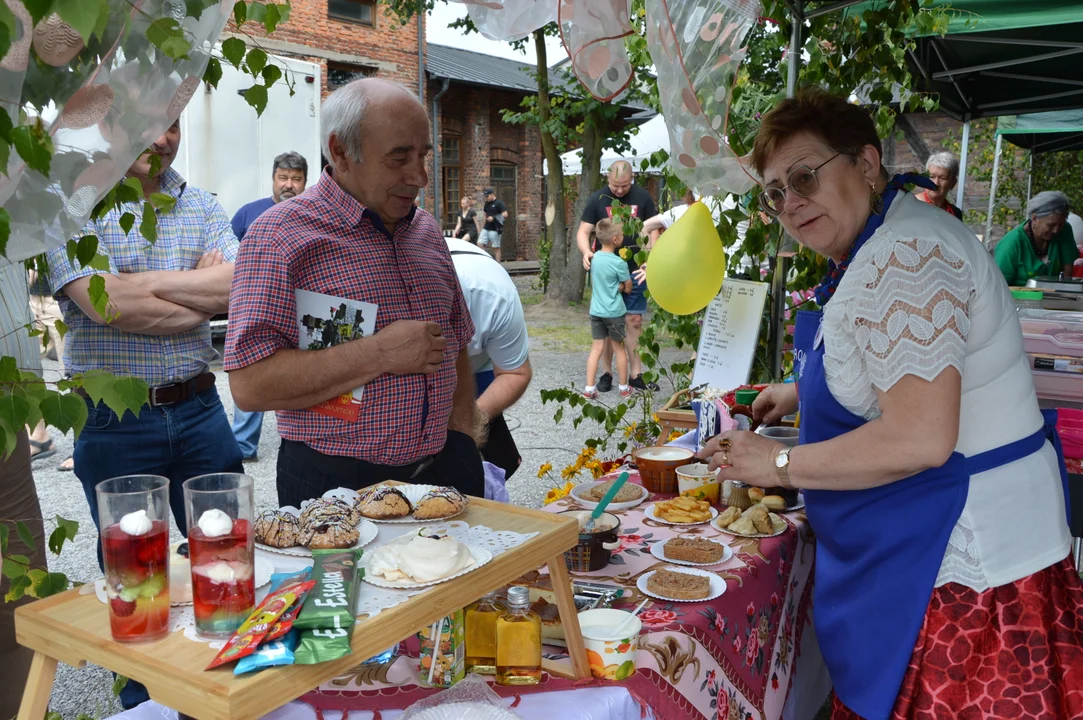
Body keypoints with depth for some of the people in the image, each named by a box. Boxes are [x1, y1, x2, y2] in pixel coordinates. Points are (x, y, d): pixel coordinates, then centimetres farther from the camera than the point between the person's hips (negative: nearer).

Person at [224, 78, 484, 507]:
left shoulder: (426, 230, 10)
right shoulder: (280, 235, -11)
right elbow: (249, 384, -19)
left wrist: (461, 443, 4)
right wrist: (380, 354, -20)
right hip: (332, 484, -5)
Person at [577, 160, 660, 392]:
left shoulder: (642, 198, 2)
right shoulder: (597, 199, -1)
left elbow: (653, 230, 7)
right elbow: (583, 232, -1)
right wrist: (586, 251, -22)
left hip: (634, 271, 1)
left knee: (634, 321, 3)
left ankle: (636, 374, 9)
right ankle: (606, 373, 12)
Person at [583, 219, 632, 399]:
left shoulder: (594, 257, 2)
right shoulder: (619, 263, -17)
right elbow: (628, 288, -8)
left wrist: (617, 286, 1)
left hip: (596, 310, 5)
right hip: (614, 312, -5)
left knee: (597, 348, 8)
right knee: (619, 348, 9)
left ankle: (589, 389, 5)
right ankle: (624, 388, 21)